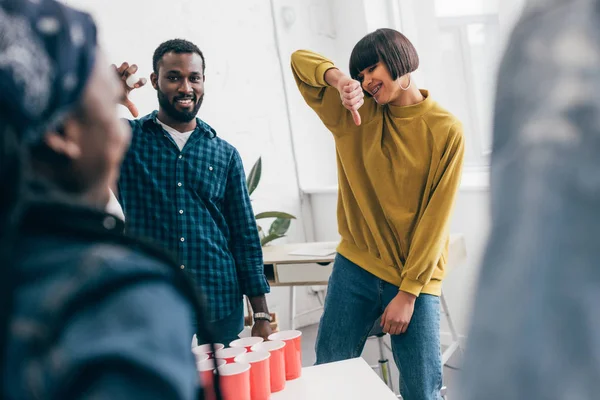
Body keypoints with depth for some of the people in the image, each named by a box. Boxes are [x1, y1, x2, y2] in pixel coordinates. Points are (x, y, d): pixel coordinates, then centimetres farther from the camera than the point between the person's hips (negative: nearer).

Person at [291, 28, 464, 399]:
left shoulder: (446, 130, -8)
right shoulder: (357, 112, 3)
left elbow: (435, 219, -10)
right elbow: (301, 60, -1)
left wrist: (408, 292, -11)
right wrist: (338, 78, -22)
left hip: (415, 279, -3)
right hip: (355, 268, 3)